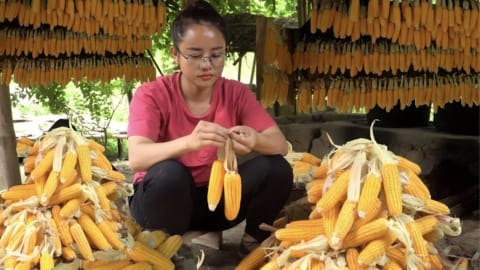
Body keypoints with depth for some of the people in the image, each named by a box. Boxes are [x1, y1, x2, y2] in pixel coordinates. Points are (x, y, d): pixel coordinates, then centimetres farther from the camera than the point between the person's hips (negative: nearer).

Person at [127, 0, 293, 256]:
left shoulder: (237, 93, -4)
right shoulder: (151, 94, -14)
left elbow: (281, 145, -14)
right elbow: (137, 158, -31)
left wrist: (256, 140, -40)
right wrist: (189, 142, -50)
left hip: (217, 196, 3)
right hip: (163, 199, -3)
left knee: (276, 168, -21)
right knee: (169, 173, -37)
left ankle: (254, 241, 1)